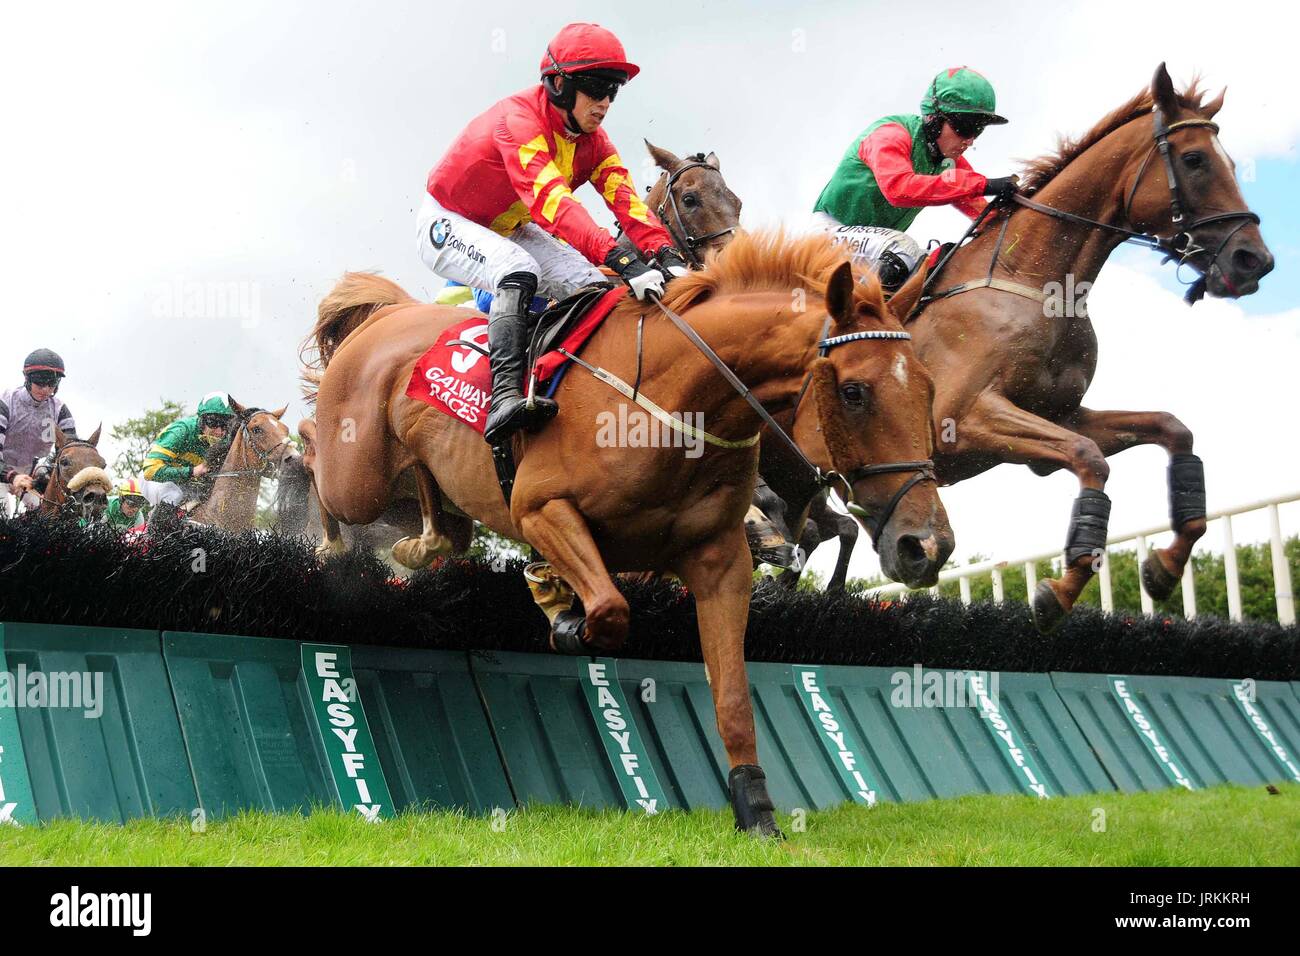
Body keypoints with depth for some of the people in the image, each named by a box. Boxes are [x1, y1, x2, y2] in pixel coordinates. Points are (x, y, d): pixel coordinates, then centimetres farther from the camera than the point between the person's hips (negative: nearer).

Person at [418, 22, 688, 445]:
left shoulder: (592, 140, -6)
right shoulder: (518, 121, -31)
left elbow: (626, 200, -20)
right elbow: (553, 201, -45)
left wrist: (667, 256, -38)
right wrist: (619, 259, -56)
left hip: (511, 230, 8)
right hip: (448, 225, -8)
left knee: (597, 287, -9)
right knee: (519, 271, -36)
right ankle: (505, 397, -48)